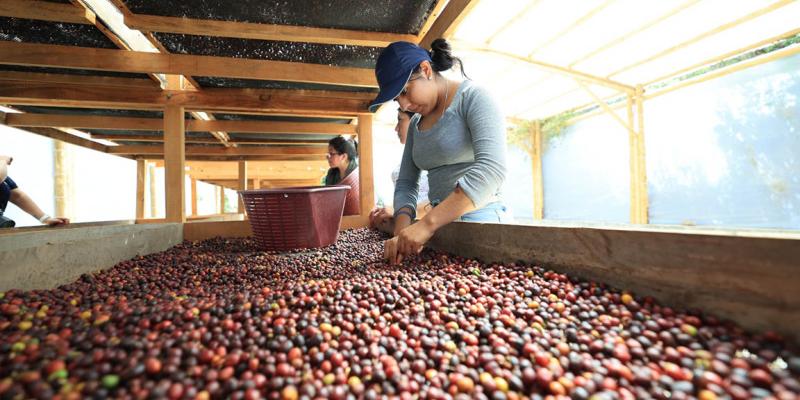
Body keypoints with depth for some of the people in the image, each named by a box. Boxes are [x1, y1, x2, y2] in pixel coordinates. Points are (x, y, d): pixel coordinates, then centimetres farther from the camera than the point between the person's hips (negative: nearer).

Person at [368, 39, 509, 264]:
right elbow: (406, 184, 11)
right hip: (441, 225, 6)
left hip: (478, 217, -5)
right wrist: (402, 232, -9)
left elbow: (491, 168, -23)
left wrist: (427, 224, -29)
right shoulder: (415, 124, 15)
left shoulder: (474, 98, -7)